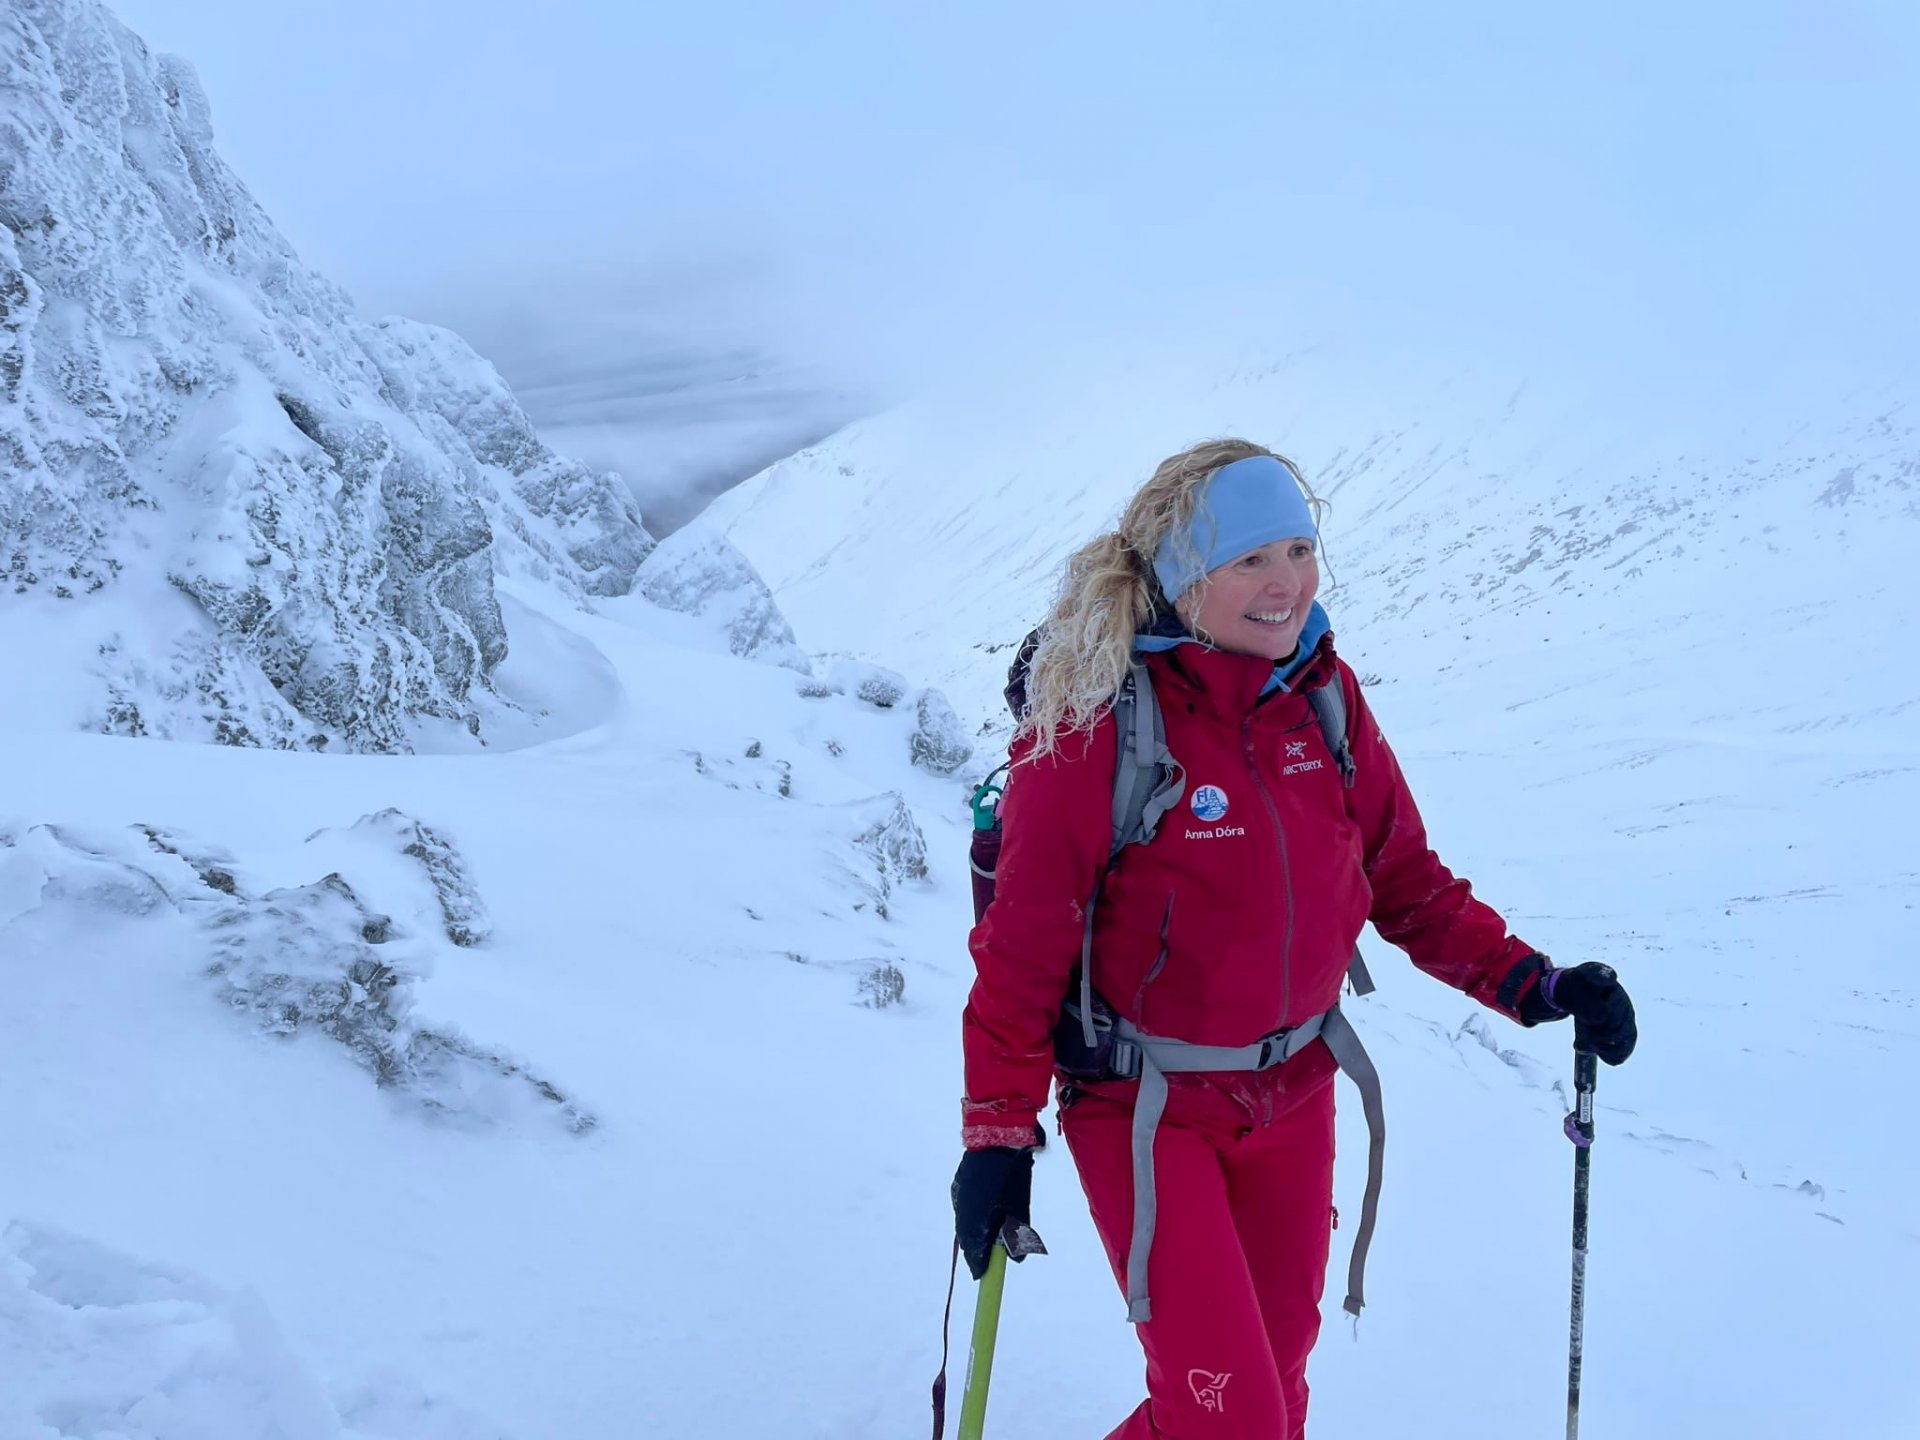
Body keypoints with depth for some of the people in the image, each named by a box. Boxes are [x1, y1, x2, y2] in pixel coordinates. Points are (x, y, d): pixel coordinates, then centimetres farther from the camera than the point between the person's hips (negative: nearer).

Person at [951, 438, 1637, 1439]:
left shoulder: (1327, 698, -4)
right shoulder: (1093, 724, -20)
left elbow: (1405, 879, 6)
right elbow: (1023, 942, -15)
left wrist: (1530, 983, -5)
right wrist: (999, 1132, -14)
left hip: (1293, 1093, 6)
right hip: (1146, 1106, -5)